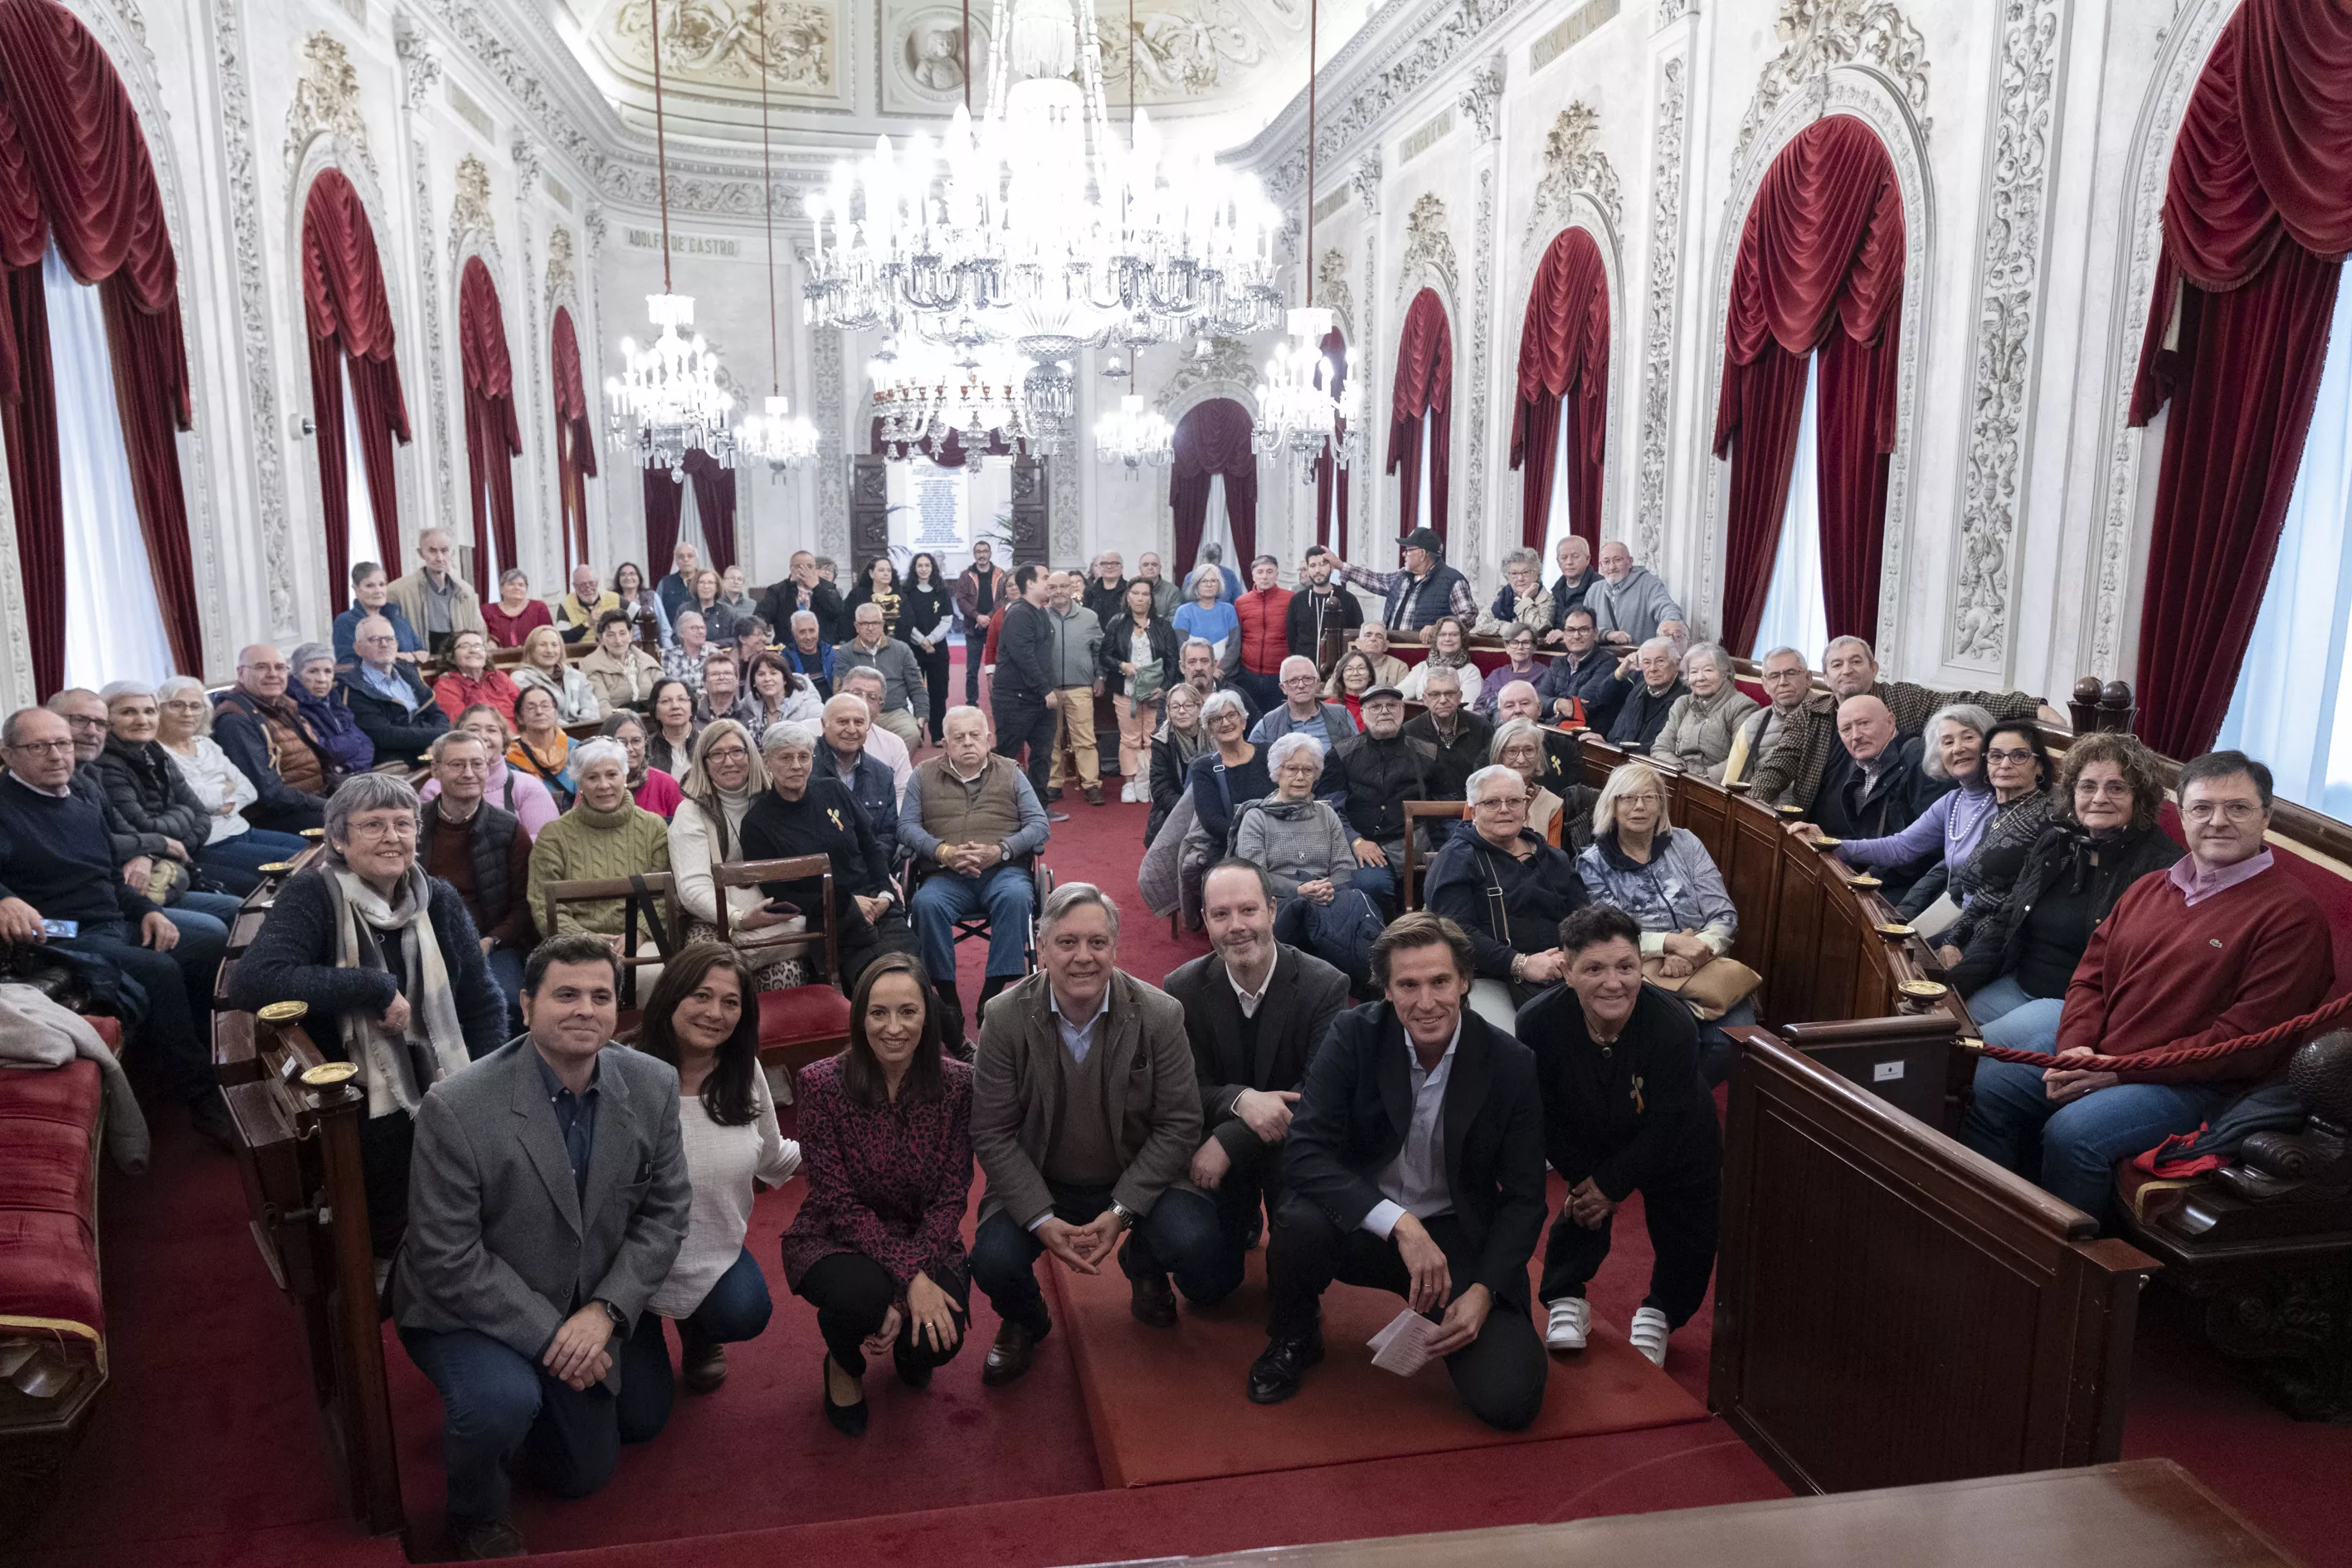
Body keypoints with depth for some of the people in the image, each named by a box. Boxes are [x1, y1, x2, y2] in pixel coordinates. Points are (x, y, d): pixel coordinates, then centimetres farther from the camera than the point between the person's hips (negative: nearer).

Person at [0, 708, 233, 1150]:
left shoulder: (86, 804, 19)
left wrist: (146, 910, 7)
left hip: (120, 928, 8)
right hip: (61, 941, -7)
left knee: (215, 945, -12)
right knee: (159, 970, -30)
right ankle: (203, 1100, -23)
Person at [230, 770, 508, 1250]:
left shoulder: (439, 899, 8)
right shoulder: (313, 897, -6)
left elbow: (483, 1004, 11)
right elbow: (250, 982, -23)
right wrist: (376, 988, -19)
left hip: (445, 1095, 5)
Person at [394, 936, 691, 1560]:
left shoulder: (653, 1086, -15)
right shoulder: (455, 1108, -28)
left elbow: (665, 1212, -7)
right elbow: (449, 1262, -24)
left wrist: (604, 1312, -19)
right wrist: (547, 1334, -24)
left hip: (579, 1314, 5)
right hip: (463, 1310, -5)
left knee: (583, 1474, 17)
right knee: (503, 1399, -35)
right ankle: (475, 1509, -1)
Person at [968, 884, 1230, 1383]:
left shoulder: (1160, 1015, -14)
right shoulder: (1006, 1019, -13)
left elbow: (1178, 1125, -10)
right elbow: (992, 1133, -10)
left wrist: (1120, 1212, -19)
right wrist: (1042, 1219, -21)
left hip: (1136, 1179, 0)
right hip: (1039, 1186, 0)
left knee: (1201, 1254, -25)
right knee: (993, 1262, -27)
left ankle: (1142, 1265, 16)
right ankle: (1024, 1322, 13)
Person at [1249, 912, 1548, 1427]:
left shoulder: (1511, 1065, -11)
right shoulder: (1353, 1036, -14)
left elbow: (1524, 1198, -4)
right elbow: (1303, 1153, -22)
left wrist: (1483, 1292, -18)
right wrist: (1400, 1224, -33)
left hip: (1458, 1237, 0)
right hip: (1362, 1224, 0)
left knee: (1508, 1401, -19)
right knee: (1300, 1223, -34)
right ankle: (1293, 1339, 0)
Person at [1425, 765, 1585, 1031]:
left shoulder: (1554, 859, 22)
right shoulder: (1456, 859, 4)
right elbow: (1456, 930, -10)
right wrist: (1520, 964, -19)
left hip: (1561, 977, 5)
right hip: (1489, 979, -5)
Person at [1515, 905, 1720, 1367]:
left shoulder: (1673, 1025, -36)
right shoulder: (1537, 1023, -32)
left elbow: (1663, 1126, -26)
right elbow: (1546, 1117, -16)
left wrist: (1613, 1183, -20)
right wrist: (1581, 1177, -11)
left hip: (1675, 1144, -1)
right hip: (1588, 1140, 1)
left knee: (1688, 1229, 7)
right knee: (1584, 1208, -2)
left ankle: (1659, 1314, 30)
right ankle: (1565, 1301, 20)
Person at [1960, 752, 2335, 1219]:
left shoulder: (2291, 913, -7)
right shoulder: (2147, 889, 16)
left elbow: (2247, 1041, -14)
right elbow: (2090, 976, 16)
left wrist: (2123, 1071, -17)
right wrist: (2076, 1048, -6)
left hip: (2193, 1086, -7)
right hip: (2094, 1062, 7)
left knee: (2072, 1132, -30)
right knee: (1987, 1086, -9)